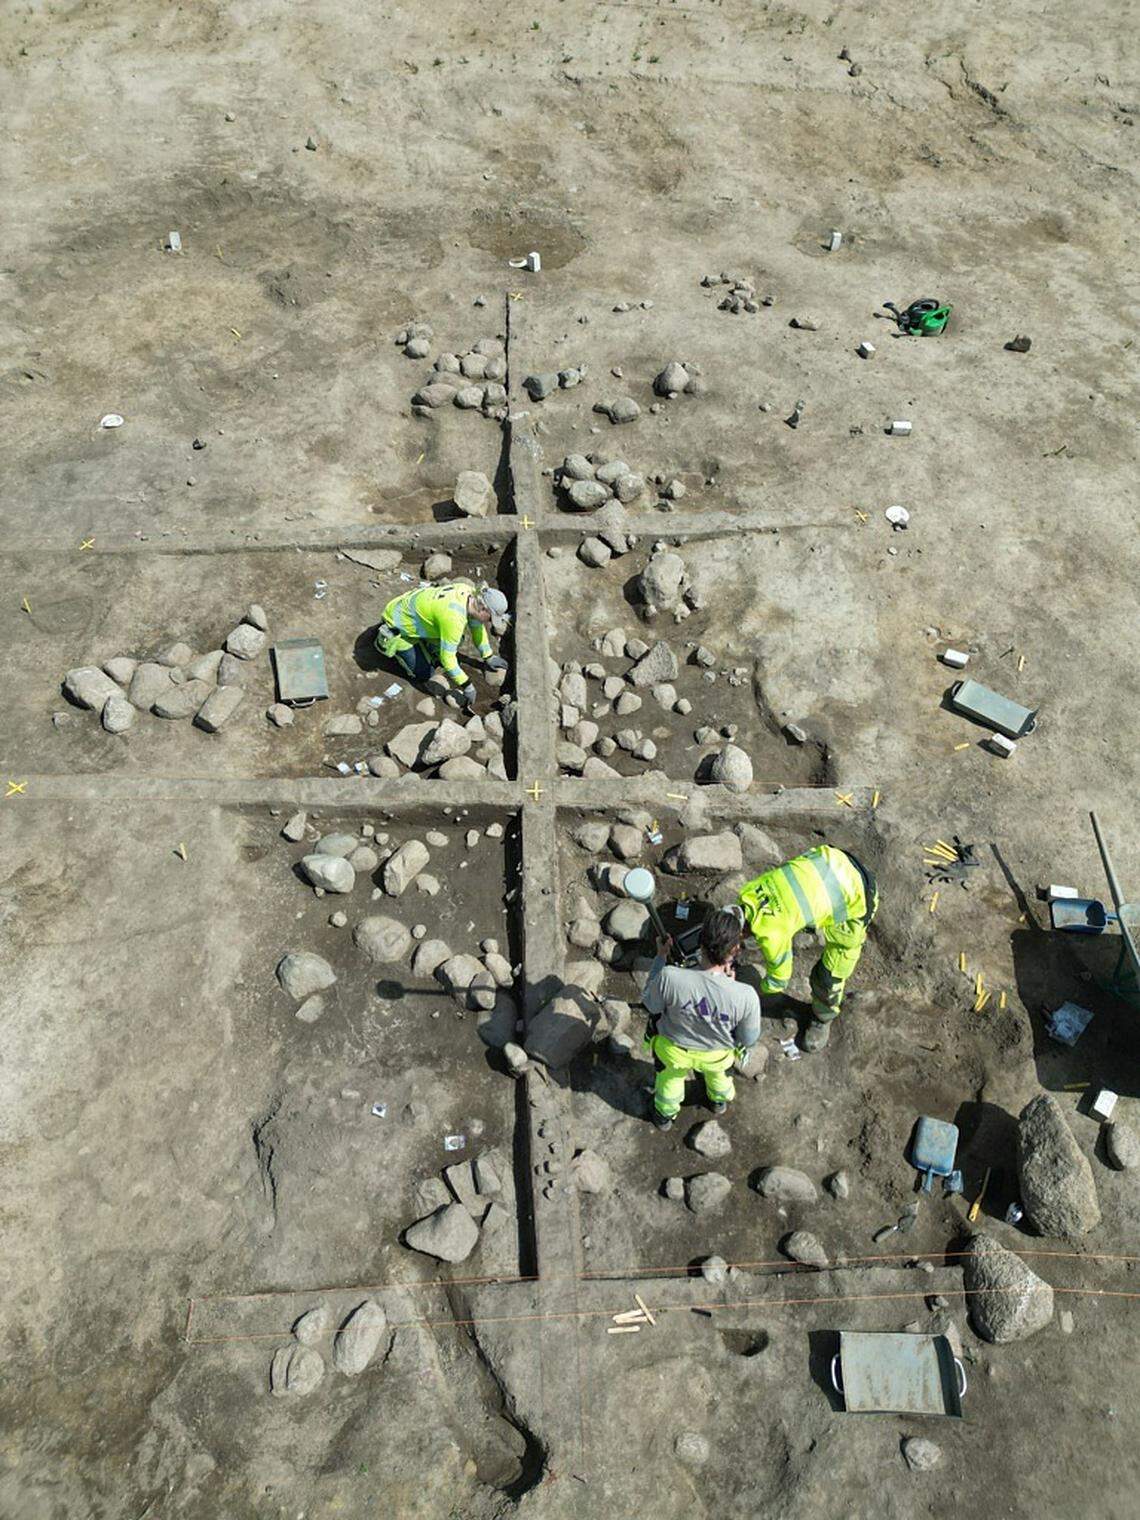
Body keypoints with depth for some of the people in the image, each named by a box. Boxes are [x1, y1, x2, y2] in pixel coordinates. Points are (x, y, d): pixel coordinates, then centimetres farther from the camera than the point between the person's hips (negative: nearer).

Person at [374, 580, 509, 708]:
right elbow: (447, 657, -30)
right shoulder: (454, 617, -38)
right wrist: (466, 685, -22)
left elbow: (477, 627, 7)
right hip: (398, 623, -8)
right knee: (424, 674, -4)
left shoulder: (470, 593, -12)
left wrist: (488, 657, 14)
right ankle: (388, 640, 9)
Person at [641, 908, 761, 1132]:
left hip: (674, 1048, 0)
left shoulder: (669, 977, -42)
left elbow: (650, 1004, -17)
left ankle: (665, 1115, 65)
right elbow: (749, 1040, -19)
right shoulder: (746, 997, -41)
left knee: (671, 1077, 36)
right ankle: (720, 1100, 71)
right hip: (717, 1055, 1)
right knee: (717, 1073, 39)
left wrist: (660, 957, -8)